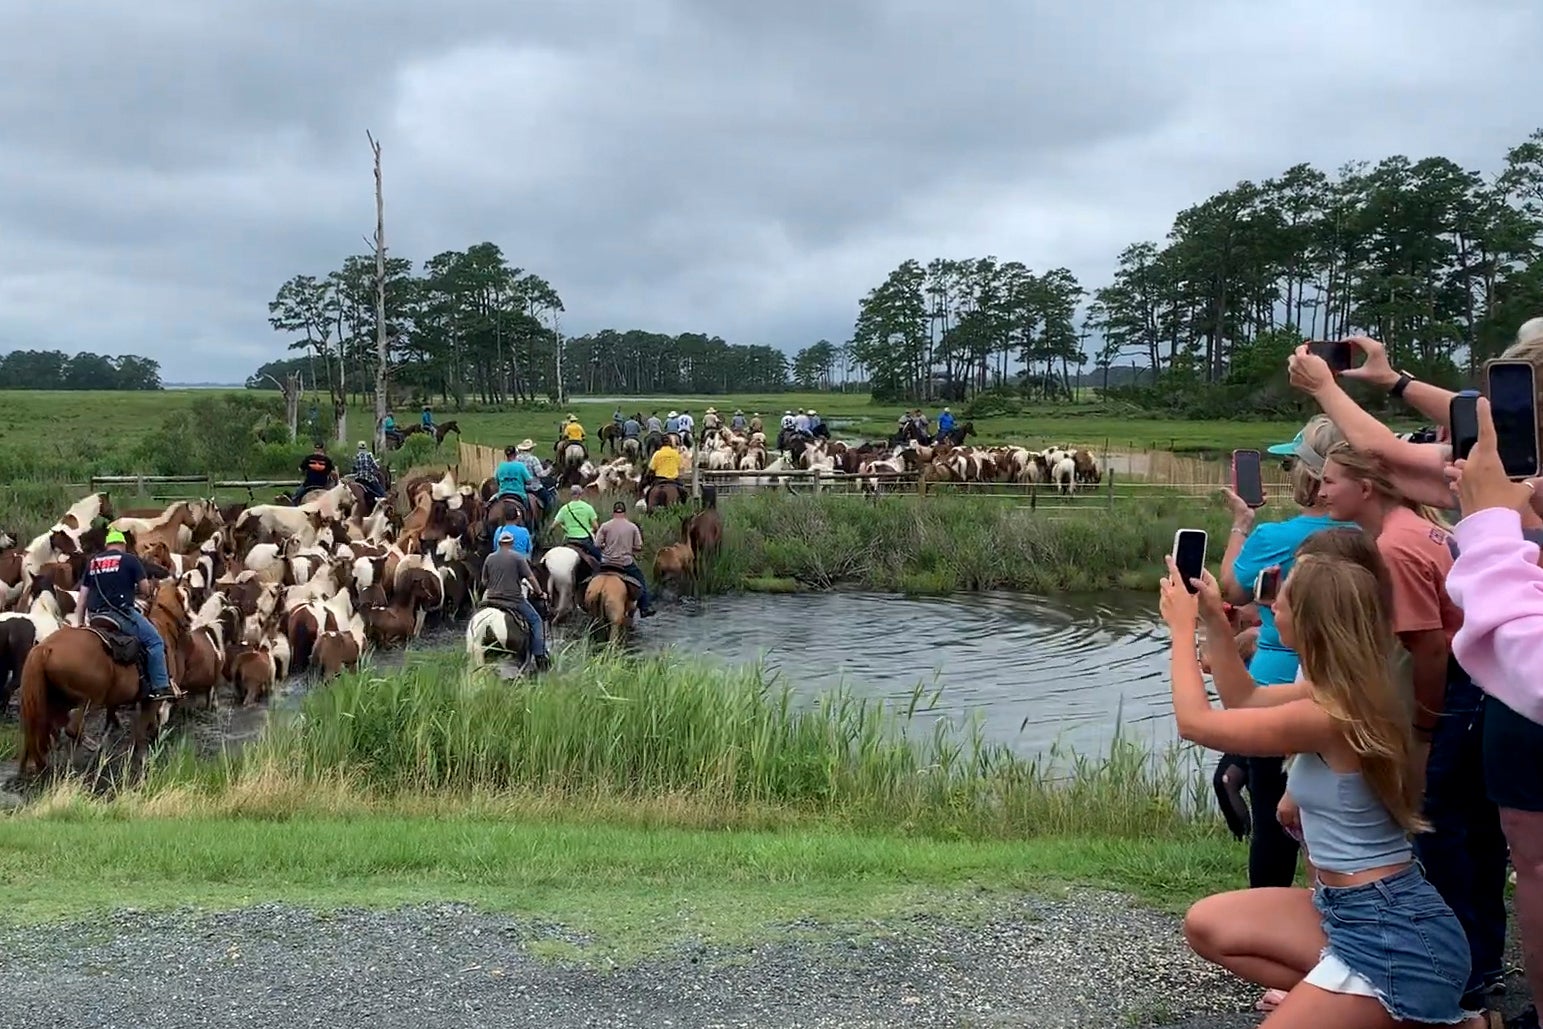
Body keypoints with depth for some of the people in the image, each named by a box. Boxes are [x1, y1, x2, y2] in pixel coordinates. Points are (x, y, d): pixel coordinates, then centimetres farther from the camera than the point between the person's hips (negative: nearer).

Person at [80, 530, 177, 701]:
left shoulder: (92, 562, 16)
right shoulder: (129, 559, 1)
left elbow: (83, 595, 15)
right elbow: (145, 590, -2)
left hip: (95, 617, 6)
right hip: (120, 614, -6)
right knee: (155, 641, 2)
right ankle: (160, 687, -5)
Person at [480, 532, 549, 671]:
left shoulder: (489, 558, 10)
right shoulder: (517, 557, -3)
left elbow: (484, 581, 13)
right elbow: (530, 578, -5)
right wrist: (539, 592, 7)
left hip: (491, 598, 5)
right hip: (514, 599, -4)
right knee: (536, 621, 7)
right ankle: (540, 656, -1)